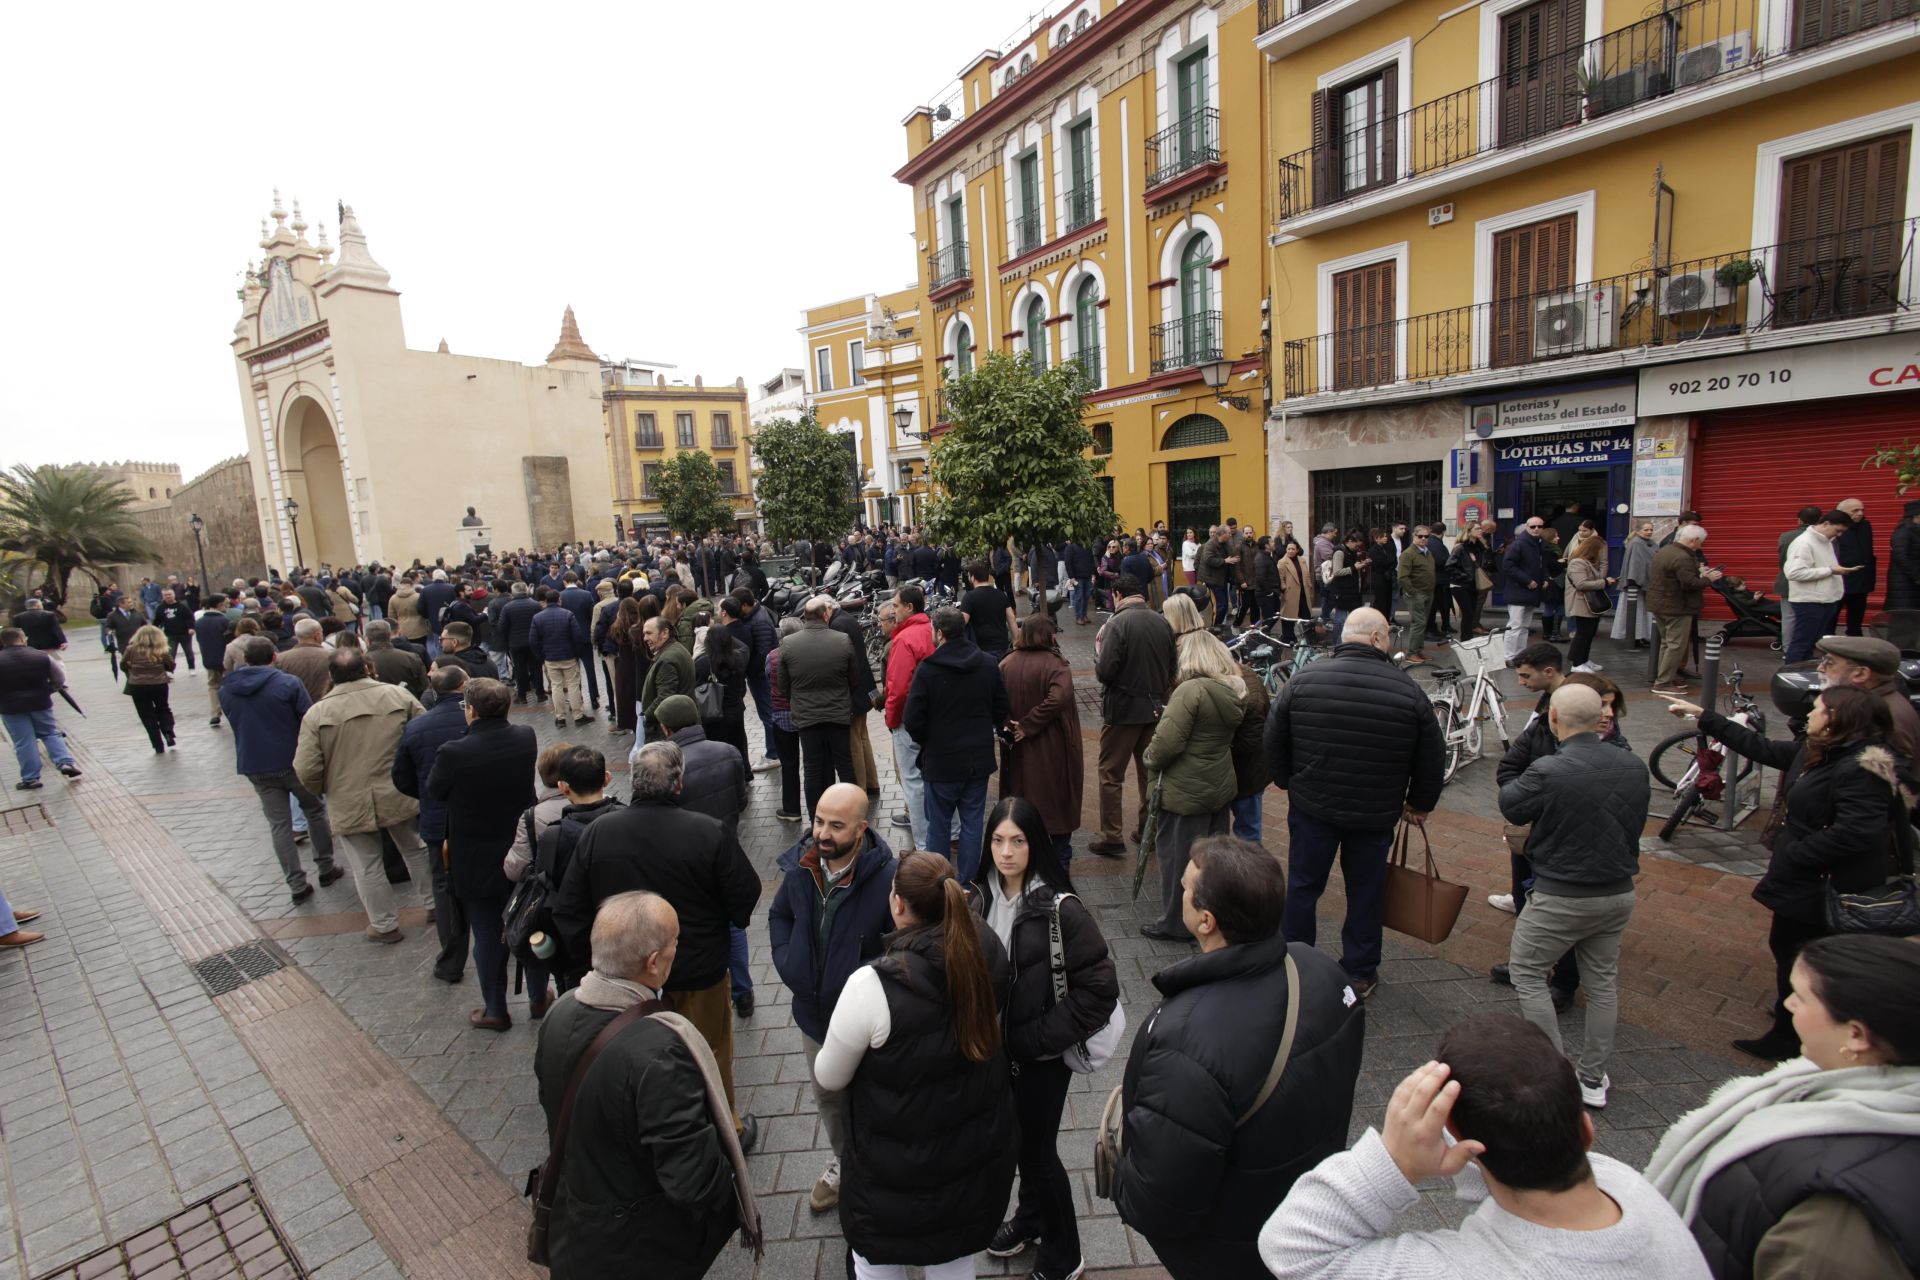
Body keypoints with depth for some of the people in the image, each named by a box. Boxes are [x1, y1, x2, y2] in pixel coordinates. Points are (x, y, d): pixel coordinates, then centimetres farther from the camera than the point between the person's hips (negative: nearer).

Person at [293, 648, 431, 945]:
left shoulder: (317, 713, -10)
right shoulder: (398, 695, -6)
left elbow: (305, 772, -10)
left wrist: (312, 797, 11)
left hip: (350, 806, -1)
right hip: (401, 797, 2)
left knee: (367, 867, 13)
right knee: (416, 850, 22)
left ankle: (385, 925, 25)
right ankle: (433, 903, 35)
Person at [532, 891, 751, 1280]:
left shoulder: (559, 1013, -14)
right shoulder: (660, 1051, -37)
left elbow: (551, 1102, 4)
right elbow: (694, 1180, -31)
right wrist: (733, 1203, -11)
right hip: (646, 1247, -5)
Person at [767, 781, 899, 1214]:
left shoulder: (886, 878, -30)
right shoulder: (799, 867, -12)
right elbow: (779, 915, 8)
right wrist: (787, 963, -3)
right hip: (814, 1012, 6)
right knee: (827, 1098, 29)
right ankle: (843, 1163, 56)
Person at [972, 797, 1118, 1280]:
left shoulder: (1060, 908, -24)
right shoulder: (980, 898, -7)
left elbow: (1100, 988, -21)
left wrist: (1038, 1039, -18)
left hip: (1042, 1056, -5)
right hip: (996, 1048, 5)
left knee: (1037, 1149, 11)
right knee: (1019, 1140, 24)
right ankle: (1030, 1217, 51)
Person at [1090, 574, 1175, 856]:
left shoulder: (1117, 623, -16)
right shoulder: (1162, 622, 1)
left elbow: (1105, 672, -20)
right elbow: (1172, 668, 6)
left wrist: (1099, 651, -1)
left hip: (1123, 709, -5)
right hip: (1156, 707, 6)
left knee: (1111, 774, 5)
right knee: (1150, 770, 18)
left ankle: (1111, 836, 8)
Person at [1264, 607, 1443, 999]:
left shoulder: (1303, 681, -10)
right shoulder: (1407, 691, -10)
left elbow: (1274, 743, -1)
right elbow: (1431, 759, 0)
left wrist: (1287, 782, 15)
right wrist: (1420, 804, 16)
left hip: (1311, 806, 0)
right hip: (1375, 814, 0)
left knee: (1303, 885, 13)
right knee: (1366, 891, 16)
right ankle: (1359, 973, 28)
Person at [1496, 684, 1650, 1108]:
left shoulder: (1547, 771, -25)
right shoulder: (1634, 766, -3)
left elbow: (1510, 806, -8)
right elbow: (1637, 821, 12)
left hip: (1561, 897, -6)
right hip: (1619, 893, 7)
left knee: (1526, 972, 11)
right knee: (1603, 981, 18)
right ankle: (1593, 1080, 30)